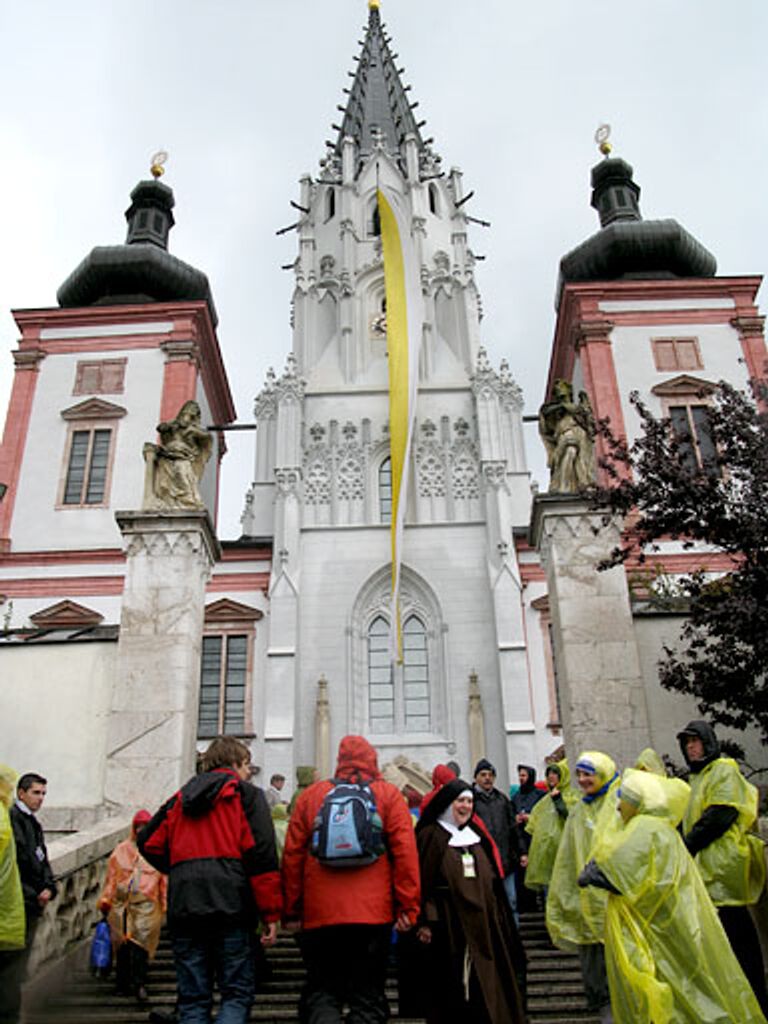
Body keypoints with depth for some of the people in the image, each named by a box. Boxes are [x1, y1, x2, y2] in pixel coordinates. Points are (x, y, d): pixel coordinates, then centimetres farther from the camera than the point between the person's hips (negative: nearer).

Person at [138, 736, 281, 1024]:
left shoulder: (180, 798, 19)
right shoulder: (246, 795, 3)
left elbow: (148, 842, 18)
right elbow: (261, 855, -7)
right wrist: (271, 914, -6)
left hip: (183, 907, 4)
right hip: (230, 905, -4)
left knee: (192, 999, 12)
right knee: (237, 994, 4)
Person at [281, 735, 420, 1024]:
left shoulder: (310, 794, 8)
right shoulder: (388, 794, 4)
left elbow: (292, 854, 6)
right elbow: (405, 851, -4)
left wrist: (291, 911, 10)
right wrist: (408, 907, -3)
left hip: (319, 914, 1)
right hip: (373, 913, -1)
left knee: (320, 992, 11)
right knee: (368, 996, 9)